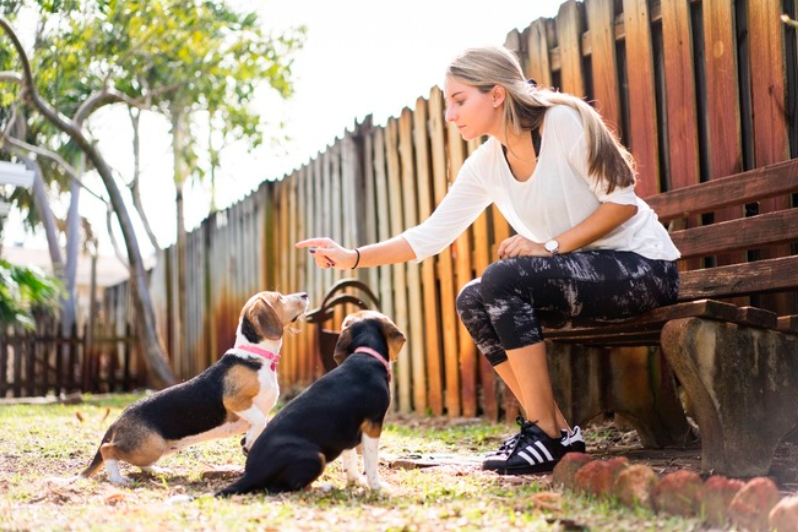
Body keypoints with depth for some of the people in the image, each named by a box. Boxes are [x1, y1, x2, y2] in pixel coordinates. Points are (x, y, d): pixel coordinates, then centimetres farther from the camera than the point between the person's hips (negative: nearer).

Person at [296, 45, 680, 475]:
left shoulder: (564, 122, -17)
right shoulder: (486, 166, 2)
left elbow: (622, 201, -16)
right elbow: (431, 235, 2)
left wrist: (550, 246, -22)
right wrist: (353, 258, -7)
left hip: (641, 264, -7)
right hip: (578, 273, 7)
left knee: (503, 279, -26)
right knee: (471, 301, -10)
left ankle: (545, 435, -18)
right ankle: (560, 433, -3)